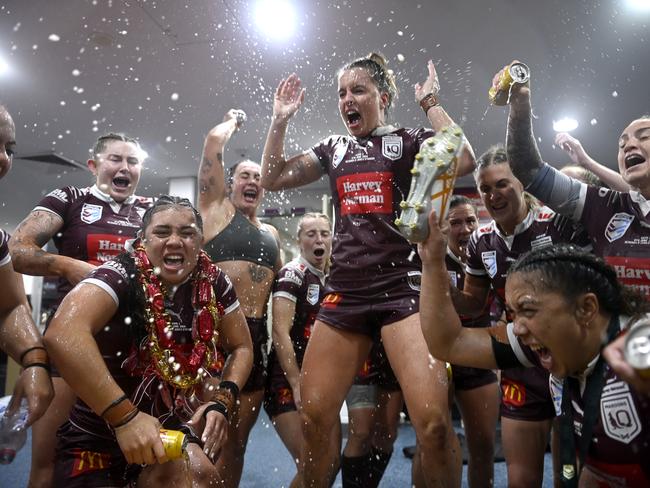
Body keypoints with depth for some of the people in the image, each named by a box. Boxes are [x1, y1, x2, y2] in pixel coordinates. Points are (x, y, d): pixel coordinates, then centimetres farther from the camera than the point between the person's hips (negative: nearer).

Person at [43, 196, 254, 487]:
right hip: (97, 437, -3)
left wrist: (222, 401, -13)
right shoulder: (122, 275, -21)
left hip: (169, 427, 3)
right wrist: (125, 417, -38)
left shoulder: (214, 284, -7)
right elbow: (63, 333, -37)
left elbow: (241, 347, 4)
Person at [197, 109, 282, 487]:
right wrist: (233, 121, 16)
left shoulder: (271, 233, 20)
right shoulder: (216, 207, 5)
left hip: (257, 335, 6)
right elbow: (214, 143, -1)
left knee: (237, 439, 14)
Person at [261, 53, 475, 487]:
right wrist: (281, 120, 14)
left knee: (433, 419, -17)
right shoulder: (333, 149, 18)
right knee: (313, 417, 4)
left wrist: (431, 103, -4)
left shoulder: (410, 141, 5)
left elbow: (464, 161, -13)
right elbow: (272, 179, 19)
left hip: (402, 286, -3)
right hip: (344, 292, 4)